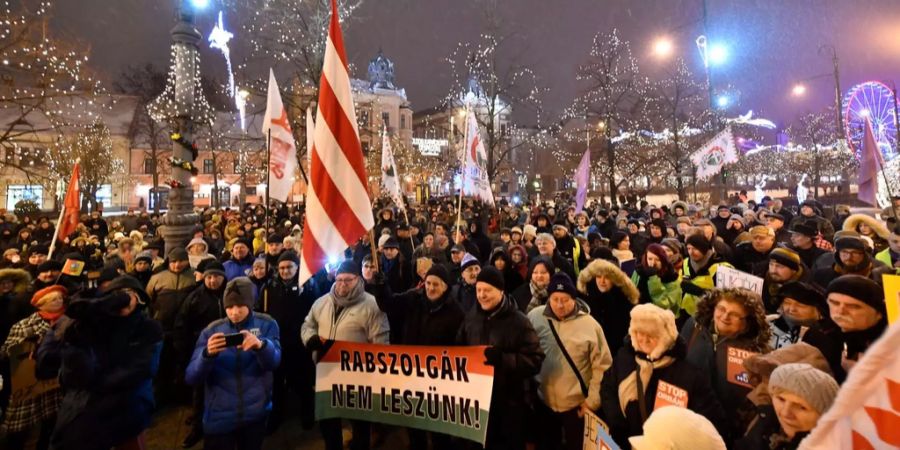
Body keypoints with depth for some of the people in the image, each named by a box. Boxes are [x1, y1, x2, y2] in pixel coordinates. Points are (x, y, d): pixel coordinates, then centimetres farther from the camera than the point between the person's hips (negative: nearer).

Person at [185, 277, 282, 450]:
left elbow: (273, 362, -19)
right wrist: (207, 354, -27)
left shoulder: (267, 324, -5)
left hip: (256, 414, 0)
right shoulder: (211, 330, -2)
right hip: (218, 417, 0)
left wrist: (261, 345, -40)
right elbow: (191, 378, -7)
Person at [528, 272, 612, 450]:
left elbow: (602, 366, -5)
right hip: (543, 400, 2)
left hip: (577, 403, -1)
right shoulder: (535, 317, -10)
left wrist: (592, 401, -4)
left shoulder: (589, 324, -13)